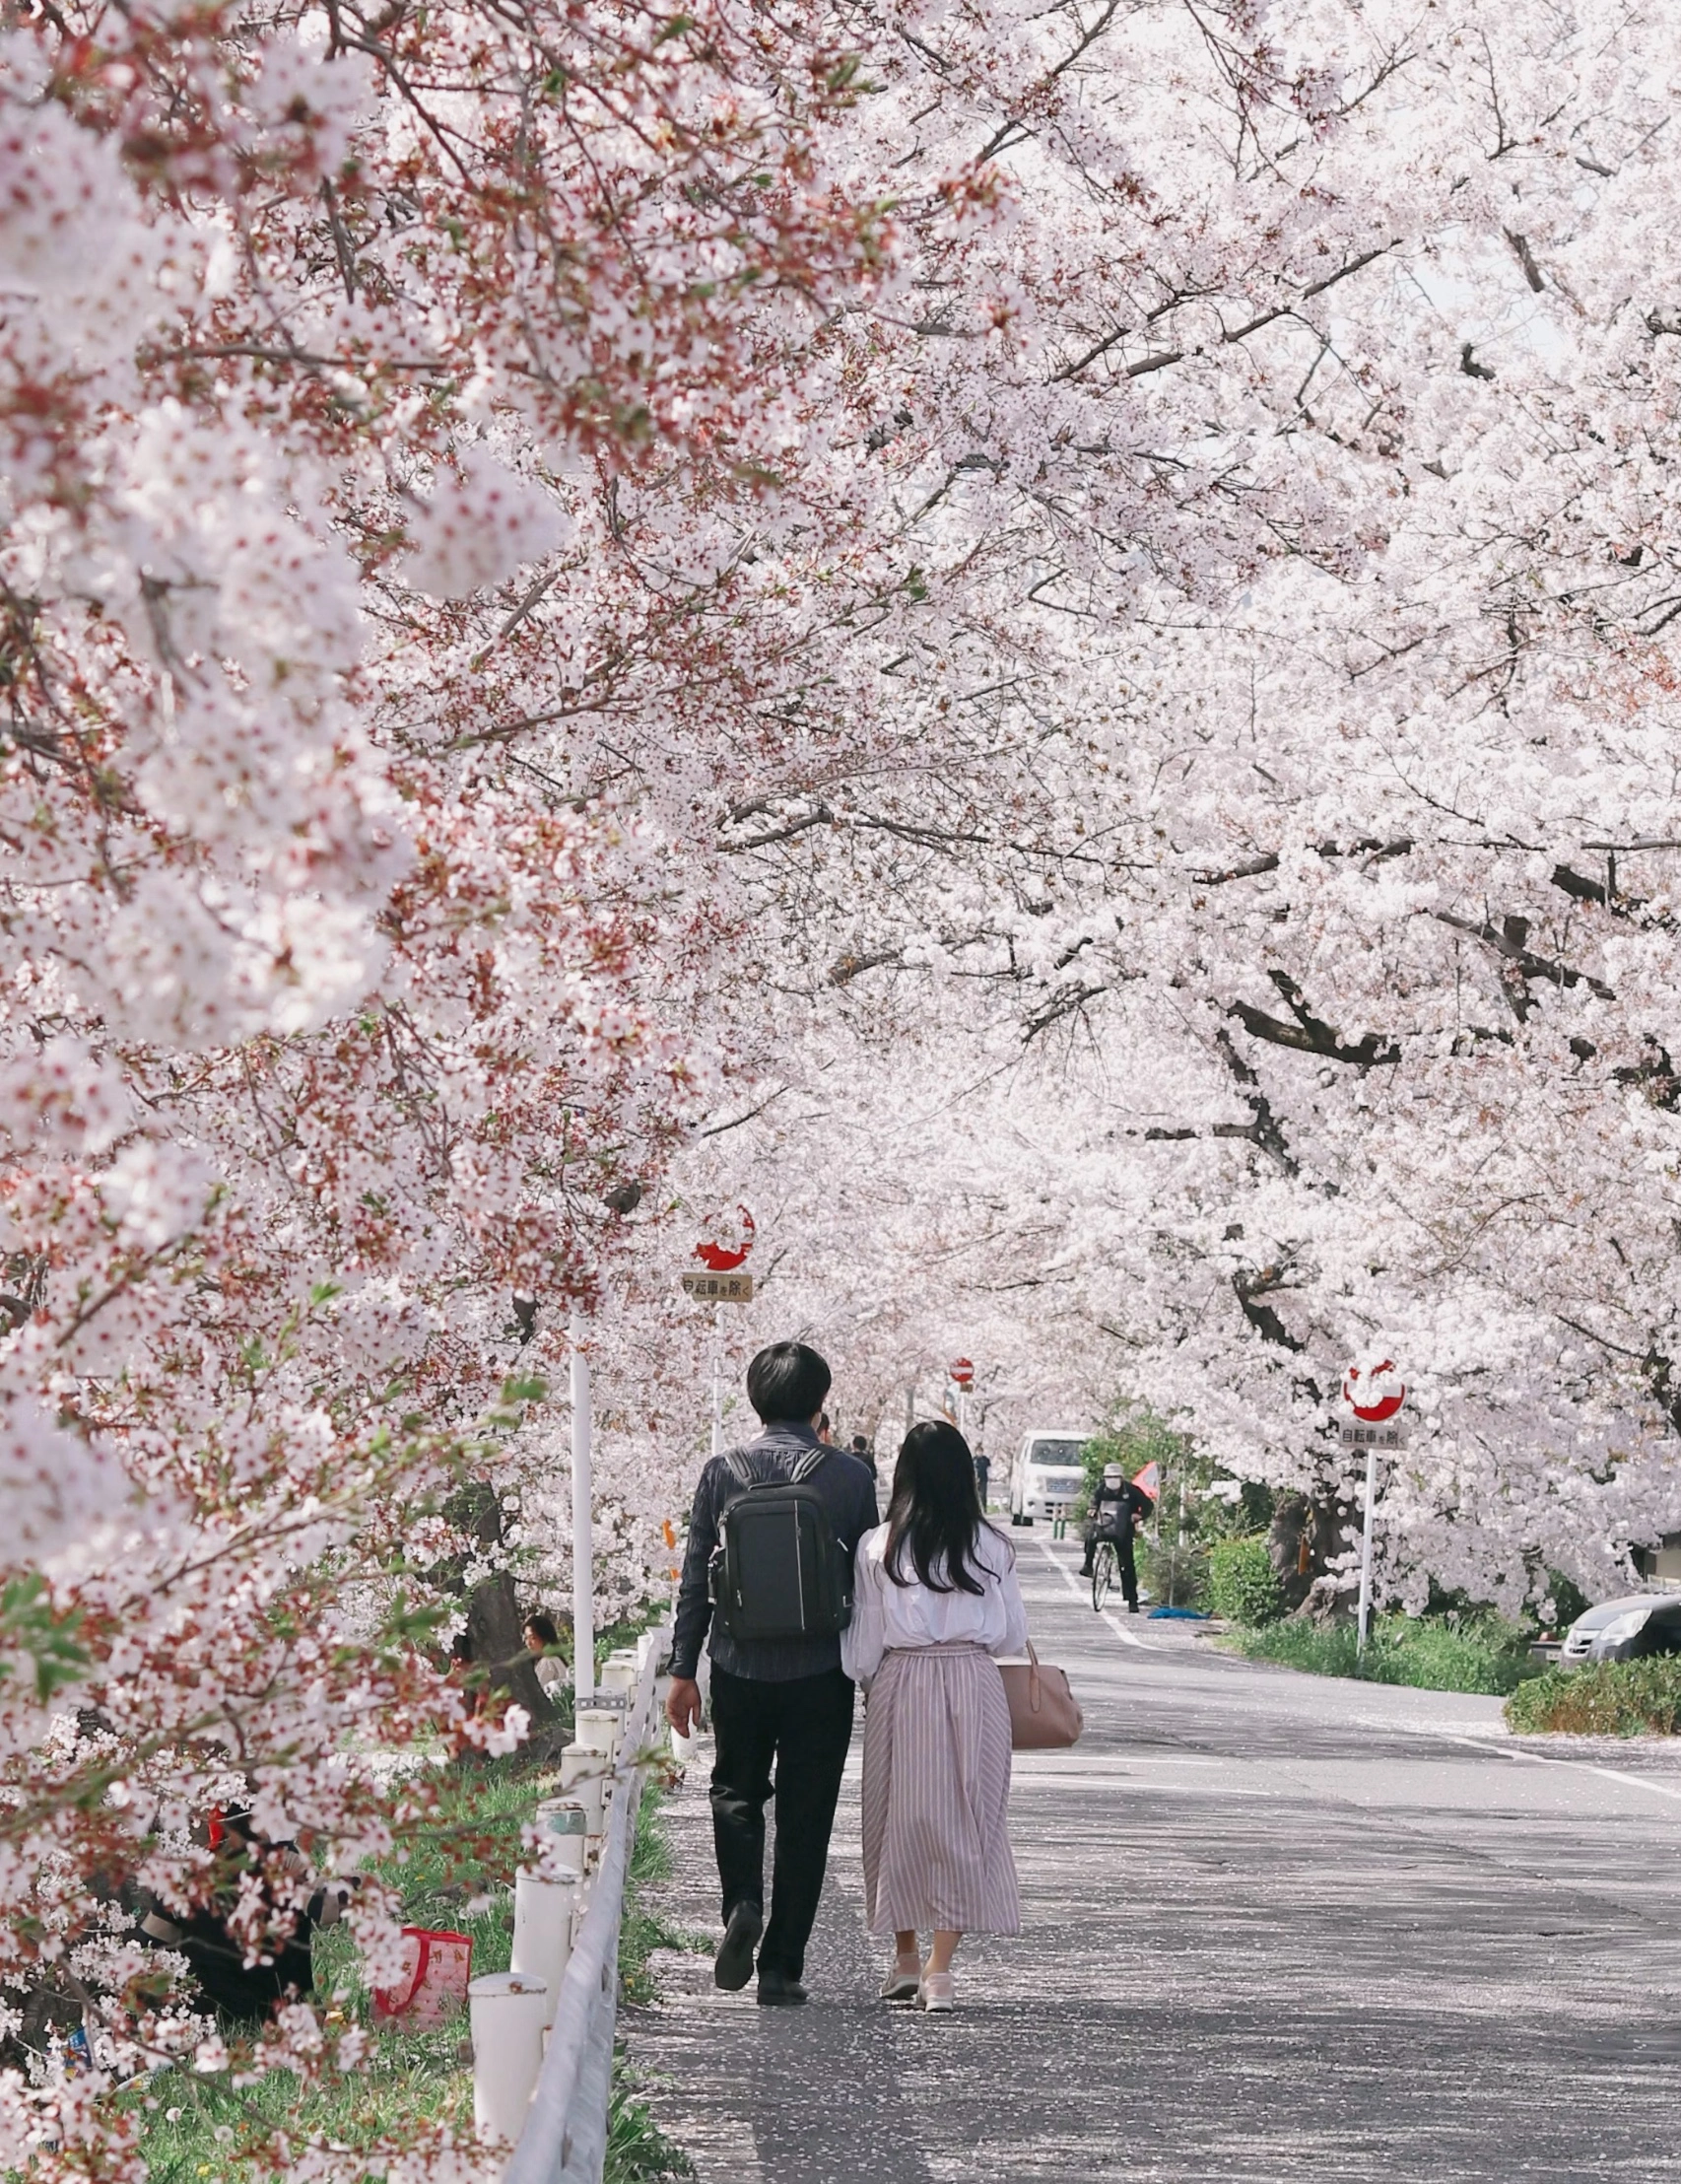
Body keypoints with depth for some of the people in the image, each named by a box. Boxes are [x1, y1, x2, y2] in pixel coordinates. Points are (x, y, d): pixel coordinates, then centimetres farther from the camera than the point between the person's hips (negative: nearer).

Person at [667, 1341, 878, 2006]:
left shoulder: (722, 1472, -2)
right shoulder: (850, 1477, -4)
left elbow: (695, 1578, 0)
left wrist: (683, 1670, 7)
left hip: (739, 1666, 1)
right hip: (821, 1671, -1)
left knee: (736, 1792, 20)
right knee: (805, 1817, 8)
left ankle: (743, 1904, -5)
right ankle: (781, 1967, 9)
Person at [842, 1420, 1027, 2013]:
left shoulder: (877, 1547, -4)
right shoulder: (990, 1546, -1)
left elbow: (862, 1642, -1)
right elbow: (1013, 1635, 5)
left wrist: (867, 1684, 18)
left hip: (899, 1685, 0)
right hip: (973, 1683, 0)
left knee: (900, 1816, 13)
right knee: (962, 1822, 5)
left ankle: (905, 1960, 21)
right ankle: (940, 1969, 0)